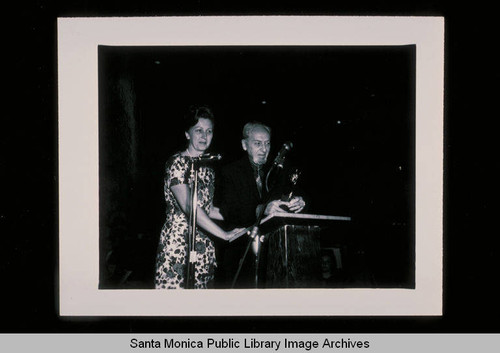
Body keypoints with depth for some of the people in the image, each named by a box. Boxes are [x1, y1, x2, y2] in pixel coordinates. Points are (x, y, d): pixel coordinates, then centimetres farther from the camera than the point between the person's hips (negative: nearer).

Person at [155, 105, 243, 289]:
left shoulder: (208, 168, 15)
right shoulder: (177, 162, -9)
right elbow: (190, 208, -20)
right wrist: (225, 234, -20)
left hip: (203, 245, 7)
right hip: (178, 242, -7)